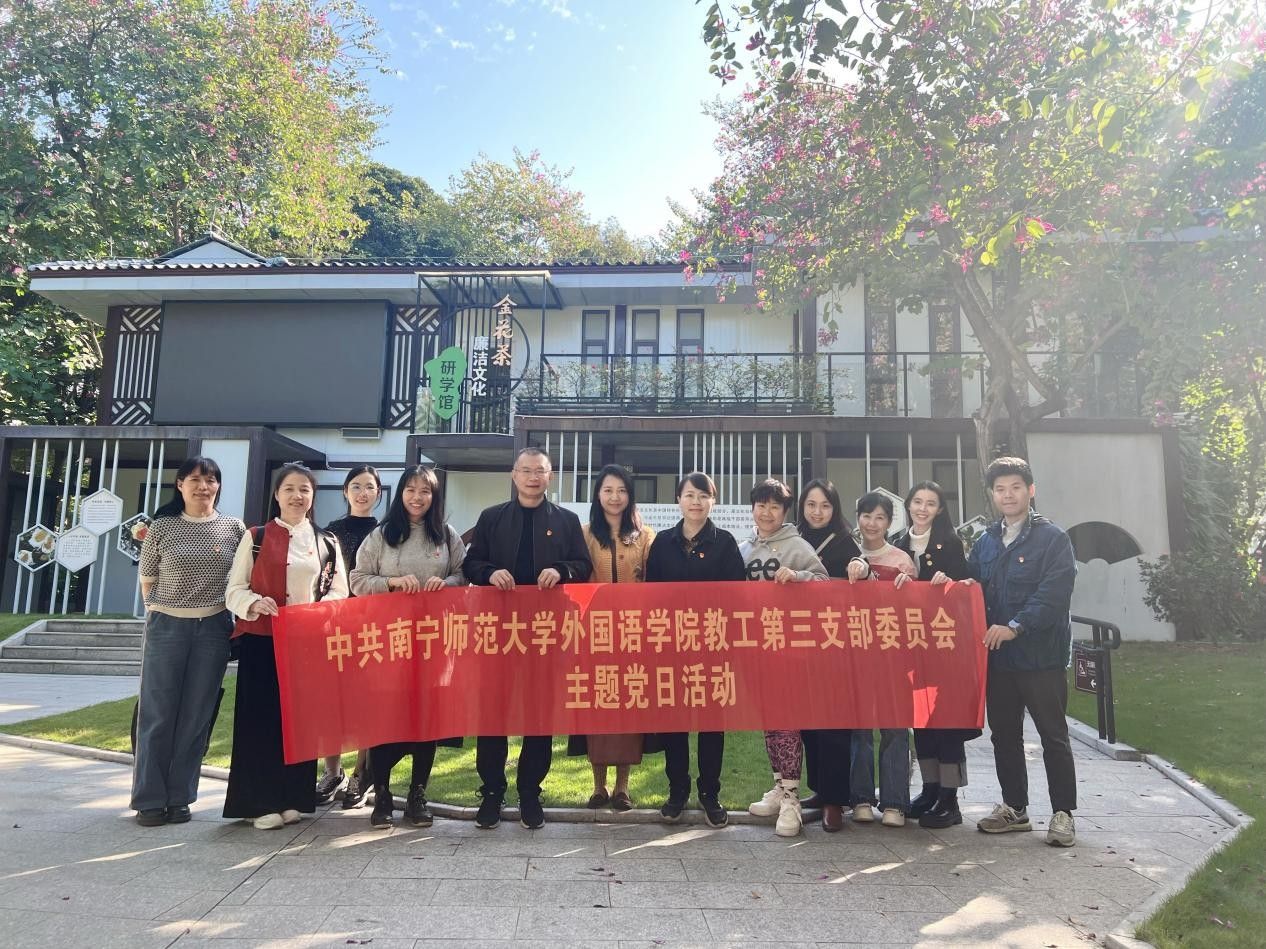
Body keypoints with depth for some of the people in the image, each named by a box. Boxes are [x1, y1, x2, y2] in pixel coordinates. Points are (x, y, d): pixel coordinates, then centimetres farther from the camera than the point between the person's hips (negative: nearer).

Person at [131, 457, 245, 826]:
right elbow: (147, 580, 9)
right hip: (167, 627, -1)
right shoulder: (163, 526, 2)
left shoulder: (234, 528, 4)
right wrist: (160, 612, 6)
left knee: (197, 716, 5)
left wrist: (240, 612, 2)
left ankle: (179, 798, 15)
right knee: (158, 713, 2)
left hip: (213, 629, 1)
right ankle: (149, 799, 12)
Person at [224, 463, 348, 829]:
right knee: (260, 716, -1)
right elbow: (234, 589, 2)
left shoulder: (327, 542, 11)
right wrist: (254, 603, -18)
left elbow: (339, 591, 9)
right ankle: (261, 801, 7)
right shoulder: (255, 537, 6)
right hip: (261, 638, -2)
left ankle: (292, 798, 14)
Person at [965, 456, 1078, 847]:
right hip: (997, 655, 6)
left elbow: (1053, 594, -16)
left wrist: (1016, 626, -23)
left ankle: (1063, 814, 13)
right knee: (1004, 734, 13)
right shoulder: (986, 542, 12)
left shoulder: (1052, 539, -6)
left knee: (1053, 736, 2)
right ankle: (1014, 808, 26)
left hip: (1041, 654, -6)